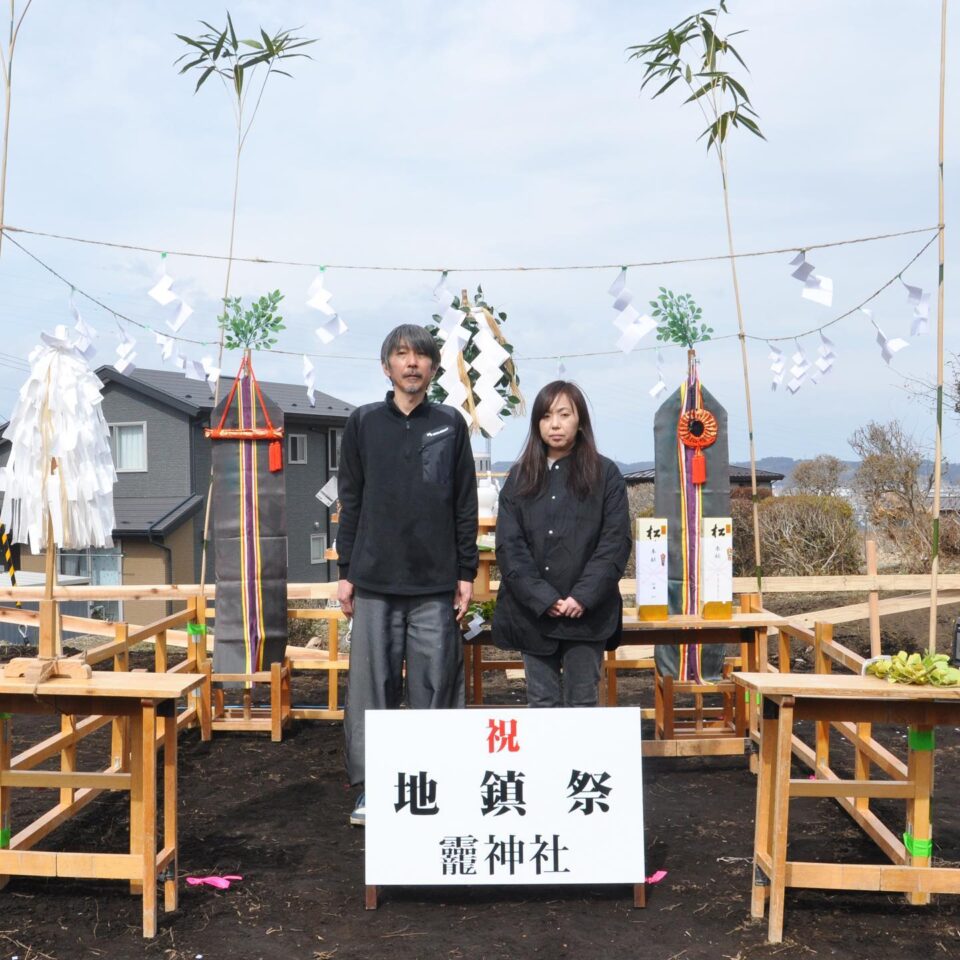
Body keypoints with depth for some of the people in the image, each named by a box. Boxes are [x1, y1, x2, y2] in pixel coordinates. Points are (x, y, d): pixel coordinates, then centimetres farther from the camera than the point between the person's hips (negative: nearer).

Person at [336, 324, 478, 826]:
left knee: (435, 683, 2)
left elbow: (466, 503, 8)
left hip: (436, 582, 0)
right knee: (371, 684, 2)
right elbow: (350, 501, 8)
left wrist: (466, 571, 3)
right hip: (375, 580, 0)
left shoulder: (450, 424, 7)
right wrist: (346, 571, 4)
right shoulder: (363, 422, 8)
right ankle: (371, 787, 12)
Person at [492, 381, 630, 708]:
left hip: (587, 612, -2)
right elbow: (509, 546, 1)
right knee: (542, 702, 7)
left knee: (581, 702, 3)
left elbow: (615, 542, -4)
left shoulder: (605, 474, 3)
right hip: (533, 613, 2)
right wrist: (543, 599, -10)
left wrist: (583, 598, -14)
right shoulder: (520, 476, 8)